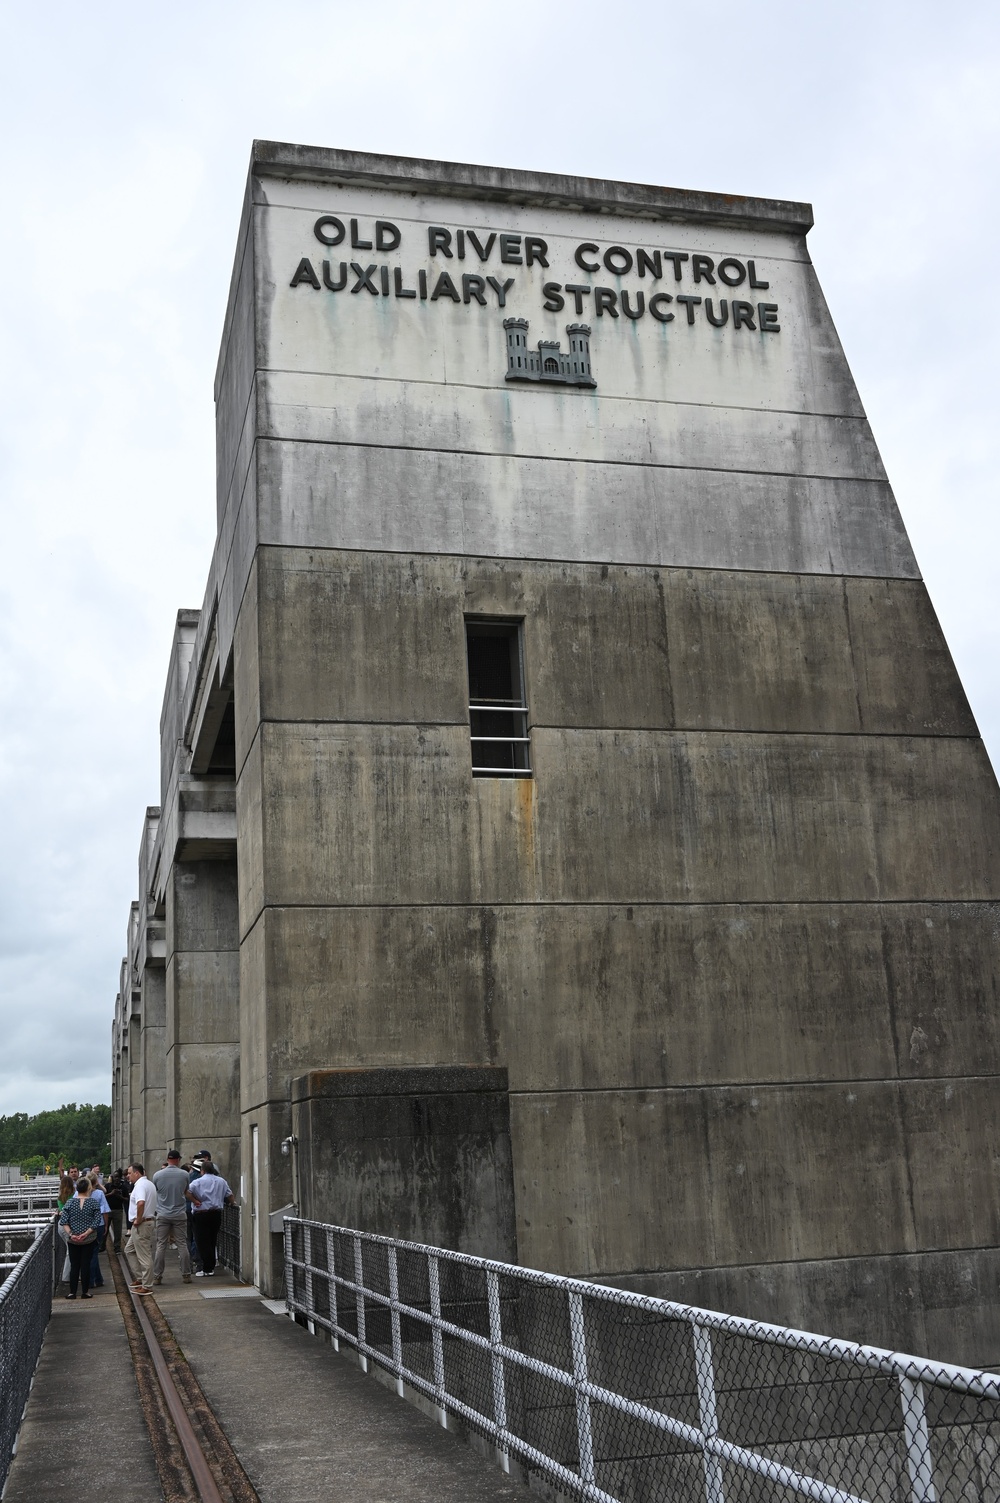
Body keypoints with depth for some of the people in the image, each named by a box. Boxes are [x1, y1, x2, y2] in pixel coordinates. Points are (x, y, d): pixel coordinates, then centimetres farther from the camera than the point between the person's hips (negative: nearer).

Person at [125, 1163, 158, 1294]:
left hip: (141, 1224, -10)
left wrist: (138, 1219, -23)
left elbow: (141, 1203, -35)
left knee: (144, 1256, -3)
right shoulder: (149, 1184, 16)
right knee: (129, 1249, 20)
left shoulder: (140, 1185, -17)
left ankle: (146, 1286, 3)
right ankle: (142, 1278, 23)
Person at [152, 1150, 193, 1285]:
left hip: (163, 1215, 0)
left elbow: (155, 1191, 10)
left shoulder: (157, 1175, -4)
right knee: (182, 1244, 6)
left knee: (160, 1245, 5)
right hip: (180, 1214, 0)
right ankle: (186, 1274, 8)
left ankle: (157, 1276, 5)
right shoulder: (184, 1175, -4)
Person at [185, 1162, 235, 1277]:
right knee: (212, 1241, 15)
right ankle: (211, 1267, 18)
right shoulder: (221, 1181, 6)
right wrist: (232, 1203, 31)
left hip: (201, 1214, -5)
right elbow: (229, 1195, 13)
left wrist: (195, 1201, -7)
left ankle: (207, 1269, -2)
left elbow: (188, 1192, -20)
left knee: (203, 1242, 0)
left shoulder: (198, 1182, -7)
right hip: (216, 1213, 5)